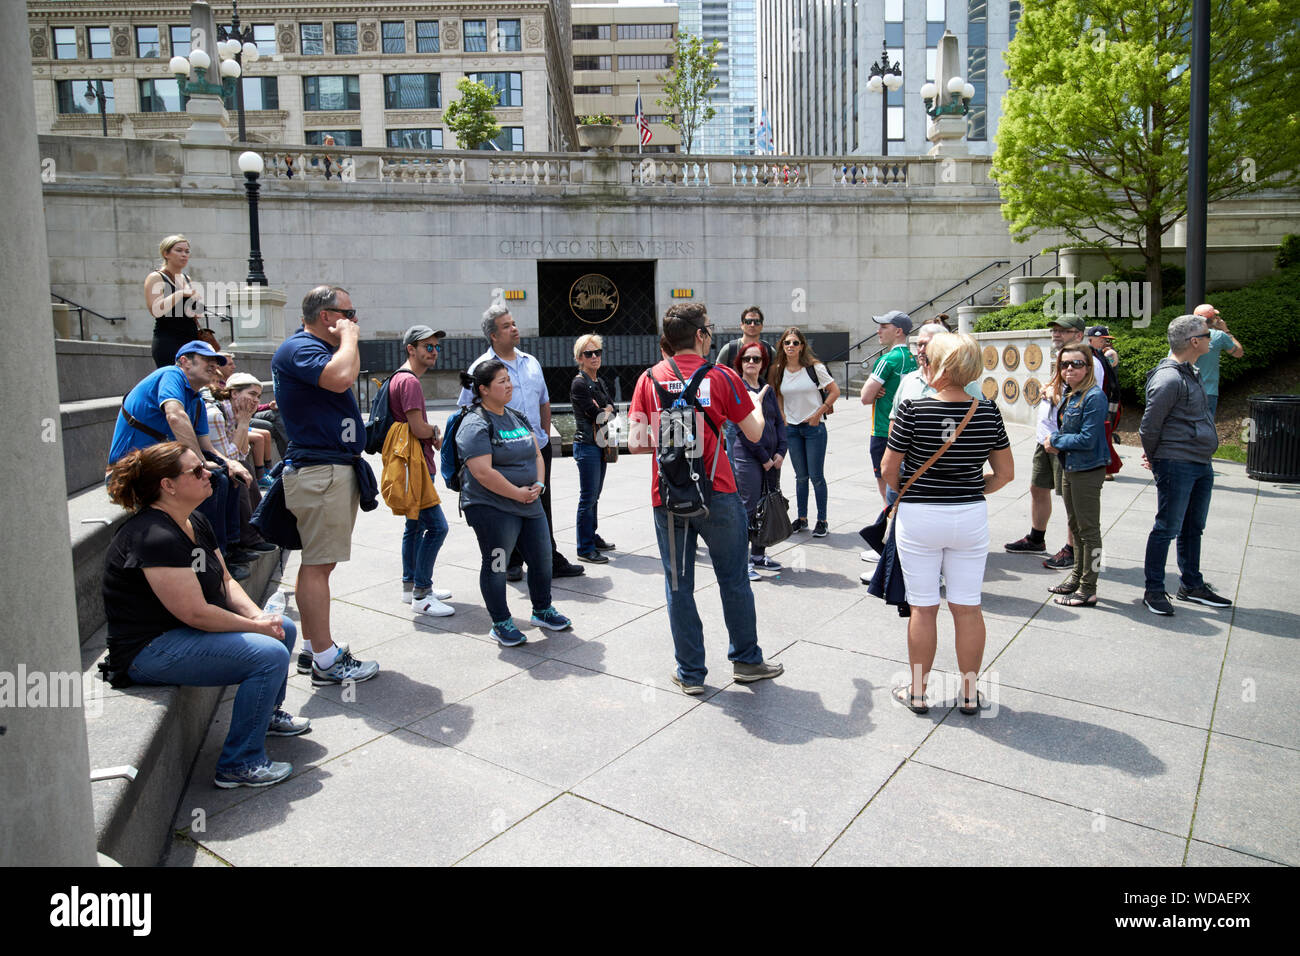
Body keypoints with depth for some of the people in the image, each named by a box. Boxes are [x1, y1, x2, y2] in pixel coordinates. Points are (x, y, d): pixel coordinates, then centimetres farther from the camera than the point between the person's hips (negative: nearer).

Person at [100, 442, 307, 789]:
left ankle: (267, 713, 35)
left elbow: (225, 581, 11)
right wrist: (256, 626, -16)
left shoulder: (195, 522, 7)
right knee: (270, 654, -23)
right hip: (148, 652, -11)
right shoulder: (154, 537, -25)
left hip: (186, 630, 11)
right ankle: (239, 766, -11)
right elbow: (195, 613, -27)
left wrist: (258, 615, -6)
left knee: (284, 629, 14)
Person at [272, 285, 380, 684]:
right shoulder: (297, 349, -12)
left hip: (337, 468, 11)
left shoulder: (314, 347, 20)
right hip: (320, 471, -11)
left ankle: (312, 648, 22)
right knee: (317, 564, -7)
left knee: (319, 561, 14)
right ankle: (326, 661, -3)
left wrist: (348, 341, 19)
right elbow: (340, 378, -28)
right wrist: (349, 337, -15)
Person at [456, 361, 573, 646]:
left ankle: (542, 610, 33)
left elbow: (537, 454, 16)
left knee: (542, 558, 13)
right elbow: (483, 472, -22)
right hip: (492, 508, -8)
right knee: (495, 565, 4)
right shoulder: (475, 425, -14)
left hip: (530, 504, 8)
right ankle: (501, 623, 18)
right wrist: (517, 493, -17)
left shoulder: (518, 418, 12)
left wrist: (538, 484, -2)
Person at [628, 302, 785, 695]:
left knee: (678, 585, 11)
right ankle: (746, 659, 28)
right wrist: (760, 401, 22)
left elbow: (635, 443, -4)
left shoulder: (650, 379, 0)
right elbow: (755, 433, 2)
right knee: (734, 579, 14)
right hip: (717, 494, -1)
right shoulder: (721, 377, -4)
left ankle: (690, 672, 19)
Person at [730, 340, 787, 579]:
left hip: (771, 458, 7)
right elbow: (742, 428, -12)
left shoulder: (768, 390, 14)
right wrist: (763, 457, -12)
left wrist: (781, 451, -1)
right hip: (747, 457, -6)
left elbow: (779, 422, 14)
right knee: (750, 507, -6)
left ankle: (758, 555, 21)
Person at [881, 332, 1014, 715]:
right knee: (967, 607, 11)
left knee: (923, 608, 7)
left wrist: (901, 490, 13)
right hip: (971, 516, 3)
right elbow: (1005, 473, 4)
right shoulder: (988, 411, -3)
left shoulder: (913, 410, -14)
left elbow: (888, 469, -7)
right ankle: (969, 693, 24)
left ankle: (918, 692, 20)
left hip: (918, 516, -3)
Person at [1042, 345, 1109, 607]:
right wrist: (1055, 442, -2)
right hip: (1069, 468, 9)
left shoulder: (1094, 397, -18)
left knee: (1088, 529, 0)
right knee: (1075, 526, 19)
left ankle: (1088, 589, 8)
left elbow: (1088, 439, -21)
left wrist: (1055, 440, -11)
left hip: (1088, 471, -9)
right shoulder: (1067, 394, 8)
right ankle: (1077, 577, 33)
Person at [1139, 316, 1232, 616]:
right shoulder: (1169, 379, -19)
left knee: (1193, 528, 18)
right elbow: (1149, 424, -16)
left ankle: (1192, 585, 31)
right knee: (1167, 528, -2)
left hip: (1201, 464, 9)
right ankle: (1154, 591, 9)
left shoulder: (1191, 373, 12)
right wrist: (1154, 457, -1)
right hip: (1176, 465, -9)